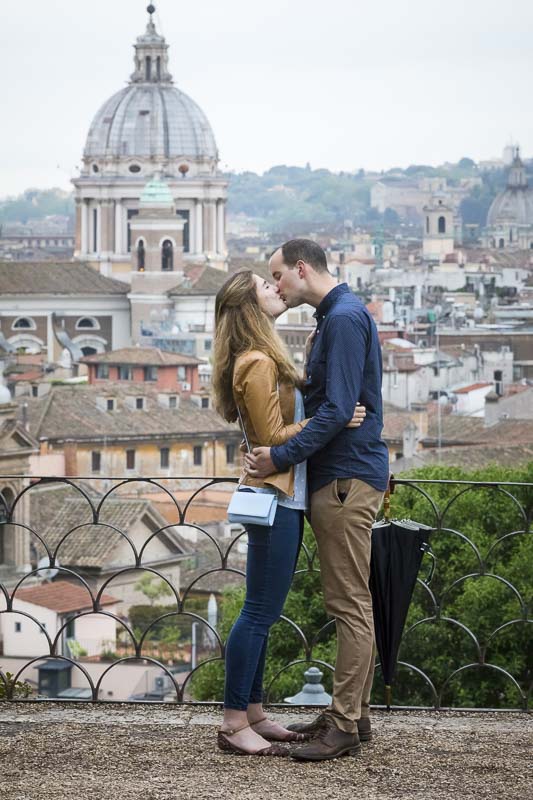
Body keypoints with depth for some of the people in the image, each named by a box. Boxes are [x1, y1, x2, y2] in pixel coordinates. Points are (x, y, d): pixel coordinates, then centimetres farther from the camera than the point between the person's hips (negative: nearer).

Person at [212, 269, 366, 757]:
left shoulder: (265, 360, 16)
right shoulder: (258, 364, -15)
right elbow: (274, 437, -17)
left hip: (281, 497, 10)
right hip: (274, 498, -10)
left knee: (263, 611, 12)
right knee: (261, 612, -7)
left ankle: (253, 714, 17)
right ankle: (234, 726, -4)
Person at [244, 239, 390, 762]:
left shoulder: (345, 318, -15)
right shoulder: (333, 316, 17)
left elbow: (337, 410, -22)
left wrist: (282, 458, -19)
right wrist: (279, 453, 15)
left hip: (346, 480, -11)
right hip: (339, 475, 11)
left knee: (349, 604, -7)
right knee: (351, 603, 14)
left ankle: (344, 725, -6)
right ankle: (351, 713, 20)